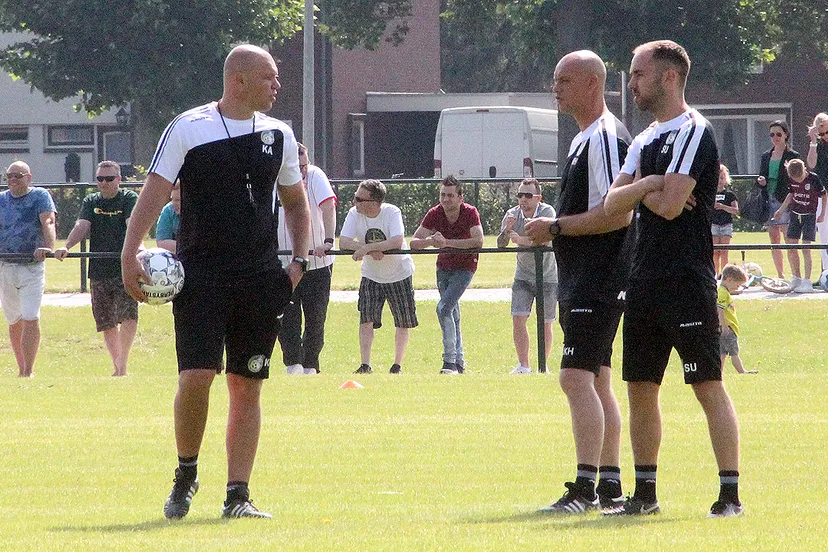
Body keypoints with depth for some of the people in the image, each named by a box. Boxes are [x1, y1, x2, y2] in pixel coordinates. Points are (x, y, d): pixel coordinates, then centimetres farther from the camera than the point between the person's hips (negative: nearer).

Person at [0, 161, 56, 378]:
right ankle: (22, 369, 21)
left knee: (31, 319, -13)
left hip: (33, 268, -4)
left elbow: (48, 223, -14)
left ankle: (28, 371, -13)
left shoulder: (40, 196, 0)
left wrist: (48, 247, -33)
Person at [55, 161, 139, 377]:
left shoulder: (129, 198, 0)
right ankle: (117, 367, 18)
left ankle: (122, 365, -13)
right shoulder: (90, 202, 12)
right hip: (99, 271, 4)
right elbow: (82, 226, -2)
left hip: (124, 271, -4)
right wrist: (66, 247, -21)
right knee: (107, 323, 7)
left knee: (128, 316, -17)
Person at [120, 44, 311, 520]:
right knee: (196, 376, -13)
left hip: (259, 279, 4)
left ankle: (238, 494, 6)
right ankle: (186, 475, 9)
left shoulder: (278, 135, 9)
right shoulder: (188, 129, -3)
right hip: (200, 275, -4)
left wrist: (299, 259, 8)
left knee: (247, 386, 2)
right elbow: (155, 192, -5)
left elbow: (296, 201, 21)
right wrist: (130, 254, -15)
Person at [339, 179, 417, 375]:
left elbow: (397, 242, -36)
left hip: (399, 275, -2)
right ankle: (365, 365, -13)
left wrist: (366, 248, -39)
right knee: (366, 318, -13)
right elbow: (343, 242, -22)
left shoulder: (392, 213, -22)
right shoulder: (354, 214, -13)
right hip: (371, 276, 2)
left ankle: (397, 365, 18)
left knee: (403, 323, 4)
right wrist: (371, 250, -34)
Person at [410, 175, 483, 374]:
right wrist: (431, 241, -38)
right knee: (452, 315, 11)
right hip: (443, 266, 5)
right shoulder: (435, 214, -12)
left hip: (464, 267, -5)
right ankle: (459, 362, 22)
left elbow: (478, 241, -34)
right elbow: (414, 242, -15)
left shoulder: (470, 213, -21)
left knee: (444, 308, -21)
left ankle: (450, 362, -20)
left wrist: (447, 242, -38)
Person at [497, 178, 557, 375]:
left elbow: (545, 239, -30)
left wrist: (522, 240, -43)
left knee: (545, 324, 0)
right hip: (523, 276, 3)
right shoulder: (512, 214, -6)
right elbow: (501, 245, -12)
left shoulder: (547, 212, -16)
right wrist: (506, 230, -31)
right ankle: (523, 365, -4)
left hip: (547, 276, -3)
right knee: (518, 318, -9)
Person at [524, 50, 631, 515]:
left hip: (598, 280, -11)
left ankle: (585, 489, -19)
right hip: (582, 282, 11)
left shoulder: (607, 137, -15)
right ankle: (610, 487, 18)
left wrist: (556, 227, -17)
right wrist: (554, 231, 10)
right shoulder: (585, 138, 18)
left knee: (577, 376, -16)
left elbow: (617, 213, -23)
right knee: (597, 381, 13)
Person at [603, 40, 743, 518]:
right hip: (646, 279, 9)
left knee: (708, 385, -9)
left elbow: (670, 204, -18)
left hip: (687, 279, -9)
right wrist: (648, 186, -8)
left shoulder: (694, 132, -9)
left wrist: (640, 191, 1)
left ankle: (731, 493, -10)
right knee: (640, 387, 11)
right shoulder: (645, 141, 18)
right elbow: (613, 204, 10)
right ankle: (645, 492, 19)